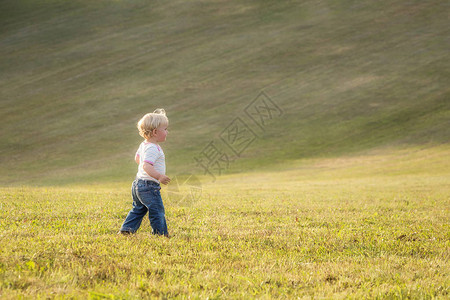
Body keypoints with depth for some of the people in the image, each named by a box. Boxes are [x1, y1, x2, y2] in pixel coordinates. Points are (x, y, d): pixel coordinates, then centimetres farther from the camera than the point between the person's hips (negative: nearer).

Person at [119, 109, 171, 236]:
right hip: (149, 186, -10)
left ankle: (126, 229, 20)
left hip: (138, 183, 10)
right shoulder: (153, 149, -21)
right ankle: (161, 233, -2)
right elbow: (146, 166, -31)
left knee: (138, 209, 19)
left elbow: (137, 158, 28)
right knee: (157, 210, -5)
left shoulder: (144, 144, 12)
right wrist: (159, 176, -38)